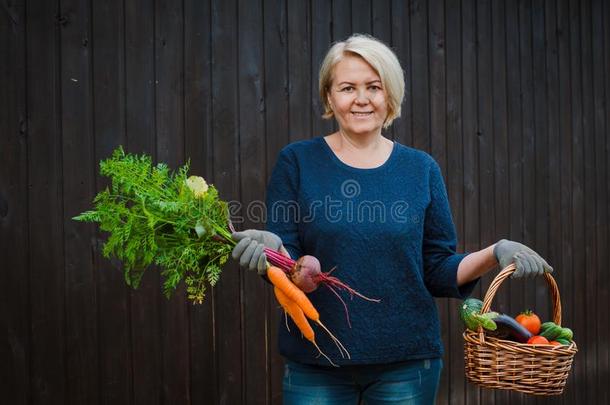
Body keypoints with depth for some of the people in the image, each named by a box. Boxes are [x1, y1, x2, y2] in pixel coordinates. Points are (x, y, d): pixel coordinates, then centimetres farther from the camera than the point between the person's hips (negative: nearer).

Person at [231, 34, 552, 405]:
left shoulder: (421, 169, 3)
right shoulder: (297, 162, -2)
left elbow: (439, 272, 5)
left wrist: (495, 254, -12)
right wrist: (271, 251, -25)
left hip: (407, 360, 2)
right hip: (315, 360, -1)